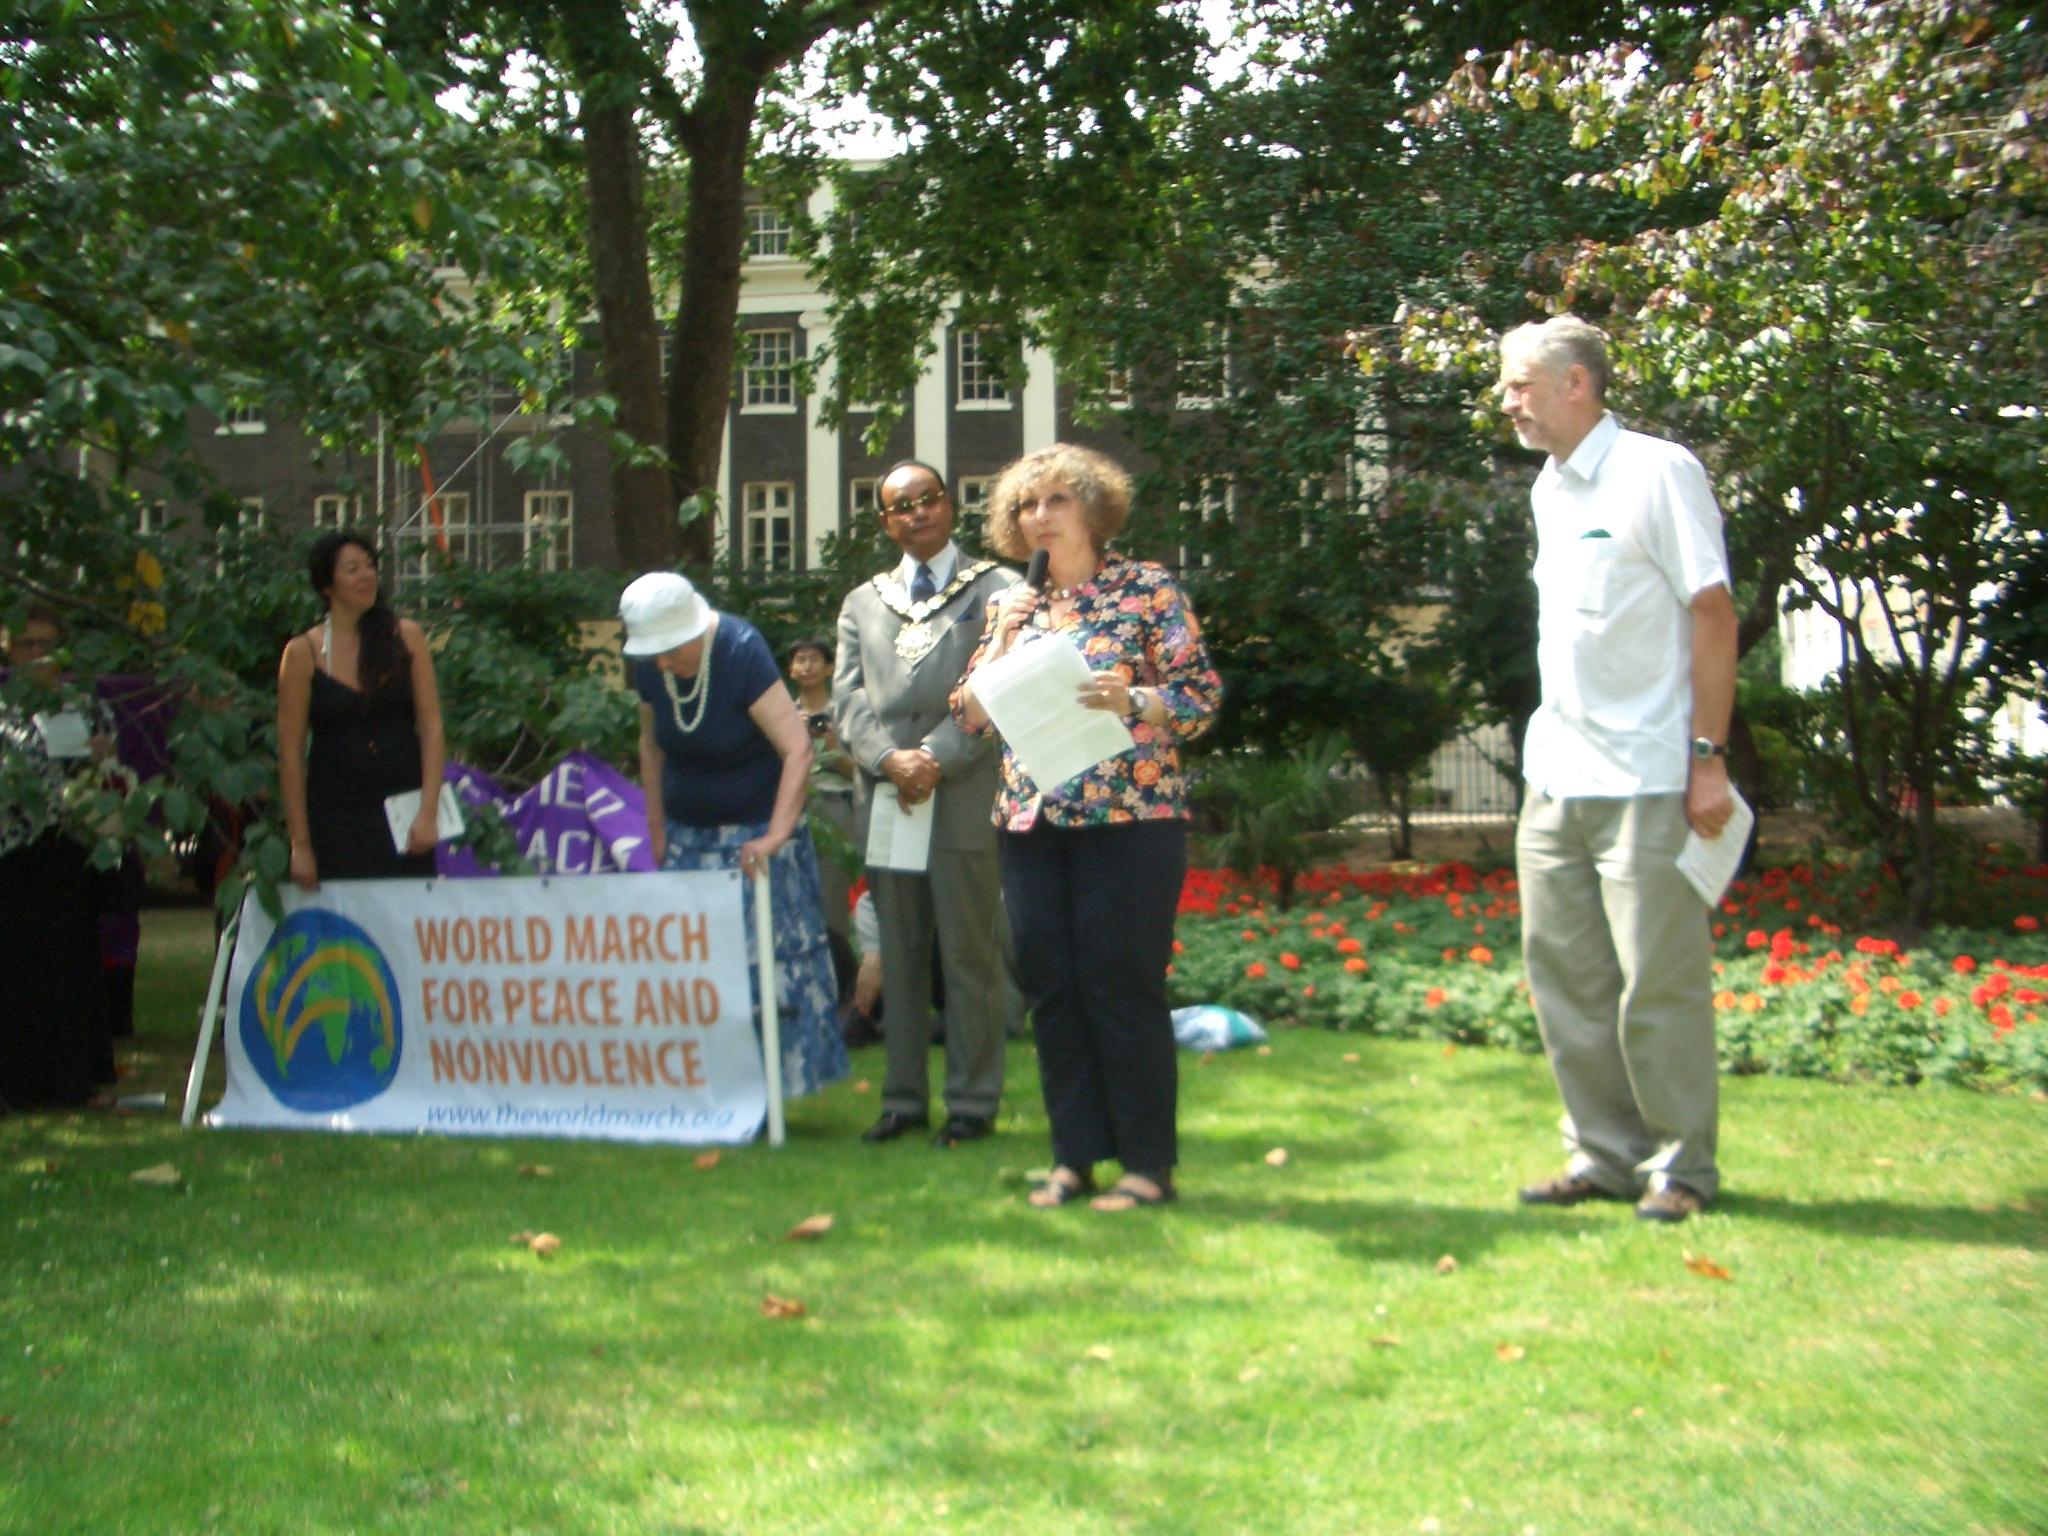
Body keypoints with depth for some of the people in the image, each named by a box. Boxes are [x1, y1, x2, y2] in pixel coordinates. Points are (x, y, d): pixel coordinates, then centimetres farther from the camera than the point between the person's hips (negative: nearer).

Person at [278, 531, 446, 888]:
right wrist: (300, 844, -4)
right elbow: (290, 754, 0)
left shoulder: (406, 637, 5)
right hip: (337, 817, -1)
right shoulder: (303, 653, 0)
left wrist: (428, 812, -8)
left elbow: (431, 727, 2)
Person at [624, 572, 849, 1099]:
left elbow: (797, 748, -25)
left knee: (766, 962, -7)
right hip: (687, 834, 5)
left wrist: (775, 838, -33)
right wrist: (657, 830, 6)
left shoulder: (742, 651, -20)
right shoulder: (648, 666, -5)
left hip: (753, 832, -5)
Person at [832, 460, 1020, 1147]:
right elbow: (847, 695, 8)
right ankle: (904, 1097, 17)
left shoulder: (996, 589, 5)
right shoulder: (862, 603, 18)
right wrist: (890, 758, -10)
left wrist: (937, 757, -14)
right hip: (885, 800, 4)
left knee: (969, 955, 1)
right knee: (898, 957, 9)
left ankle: (972, 1102, 9)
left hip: (965, 799, -4)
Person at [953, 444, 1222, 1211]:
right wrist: (1002, 641, -1)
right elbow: (970, 714, 12)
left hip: (1129, 818, -5)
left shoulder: (1146, 589, 0)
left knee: (1123, 988, -5)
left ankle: (1149, 1164, 4)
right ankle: (1074, 1157, 14)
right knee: (1051, 993, 5)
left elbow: (1201, 697, -5)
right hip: (1031, 822, 5)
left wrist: (1128, 700, -22)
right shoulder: (1011, 604, 14)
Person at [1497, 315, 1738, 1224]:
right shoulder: (1549, 488, 14)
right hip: (1555, 778, 8)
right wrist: (1554, 746, 14)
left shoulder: (1658, 472, -8)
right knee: (1566, 975, 10)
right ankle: (1605, 1154, 21)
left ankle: (1682, 1166, 12)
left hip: (1644, 781, -7)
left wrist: (1710, 754, -15)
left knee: (1660, 983, -1)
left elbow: (1713, 613, -10)